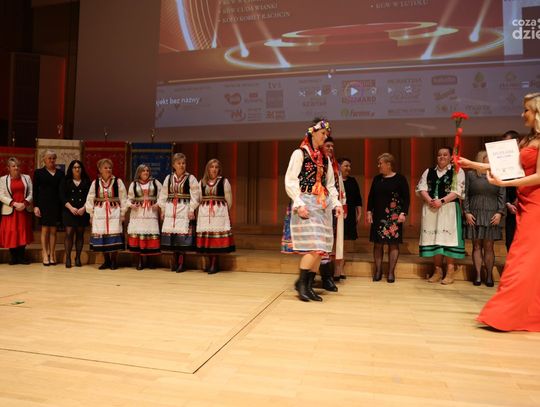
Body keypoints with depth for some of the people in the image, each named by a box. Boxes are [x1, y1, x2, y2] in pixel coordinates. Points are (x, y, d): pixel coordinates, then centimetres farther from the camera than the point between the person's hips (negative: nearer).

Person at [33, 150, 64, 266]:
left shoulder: (60, 173, 11)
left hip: (56, 205, 2)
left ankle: (52, 255, 8)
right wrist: (36, 206, -6)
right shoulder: (38, 172, 5)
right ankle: (45, 255, 3)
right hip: (43, 204, -2)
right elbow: (35, 190, 2)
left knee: (53, 230, 4)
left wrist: (63, 206, 4)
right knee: (45, 229, -1)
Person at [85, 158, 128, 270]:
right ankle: (106, 261, 16)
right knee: (101, 236, 3)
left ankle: (113, 261, 9)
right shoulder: (95, 183, 6)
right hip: (100, 213, 2)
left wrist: (122, 213, -1)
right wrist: (91, 214, 7)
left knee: (114, 236, -4)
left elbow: (123, 198, 1)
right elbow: (90, 199, 9)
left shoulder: (118, 181, 0)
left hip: (114, 212, -2)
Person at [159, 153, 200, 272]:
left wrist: (191, 209, -10)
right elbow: (164, 194, 14)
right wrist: (163, 209, 10)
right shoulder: (168, 178, 11)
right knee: (171, 233, 3)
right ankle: (174, 261, 17)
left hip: (184, 209, -4)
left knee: (182, 234, -6)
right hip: (170, 208, 4)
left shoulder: (190, 178, -1)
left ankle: (181, 263, 2)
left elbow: (195, 195, -5)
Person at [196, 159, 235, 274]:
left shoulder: (224, 181, 1)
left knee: (217, 235, -6)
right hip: (204, 212, 3)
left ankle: (215, 263, 0)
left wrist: (225, 211, 8)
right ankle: (211, 261, 14)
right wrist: (204, 208, 10)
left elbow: (229, 199, 4)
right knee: (206, 235, 2)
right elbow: (199, 199, 14)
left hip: (219, 212, -3)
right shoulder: (202, 182, 10)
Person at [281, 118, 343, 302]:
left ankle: (309, 286, 11)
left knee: (321, 248, 2)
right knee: (313, 246, -15)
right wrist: (299, 203, -18)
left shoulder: (325, 159, 17)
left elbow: (330, 185, 19)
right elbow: (290, 181, -8)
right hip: (306, 204, -6)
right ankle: (301, 282, 1)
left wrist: (336, 203, 5)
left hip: (322, 205, 7)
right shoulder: (299, 154, -1)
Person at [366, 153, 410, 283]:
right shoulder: (377, 179, 12)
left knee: (393, 243, -1)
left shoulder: (400, 179, -1)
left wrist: (403, 213, -12)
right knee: (378, 243, 4)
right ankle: (378, 270, 12)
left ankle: (391, 272, 7)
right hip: (378, 216, 4)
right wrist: (369, 211, 4)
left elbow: (406, 198, -3)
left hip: (394, 216, -4)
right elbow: (371, 196, 13)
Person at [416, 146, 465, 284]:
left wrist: (441, 201, -18)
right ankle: (437, 270, 15)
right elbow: (421, 188, 4)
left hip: (449, 209, -4)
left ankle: (450, 271, 2)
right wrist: (430, 200, -13)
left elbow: (457, 191, -7)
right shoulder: (428, 172, 14)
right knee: (433, 238, 5)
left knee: (447, 238, -5)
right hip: (431, 209, 4)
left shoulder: (457, 171, 3)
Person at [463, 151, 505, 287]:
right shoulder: (471, 175, 7)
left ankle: (489, 276, 7)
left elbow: (502, 196, 7)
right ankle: (478, 276, 6)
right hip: (474, 215, -1)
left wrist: (499, 213, -4)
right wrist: (467, 212, -5)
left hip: (491, 215, 1)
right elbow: (465, 195, 4)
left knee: (488, 247, 0)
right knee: (476, 246, 1)